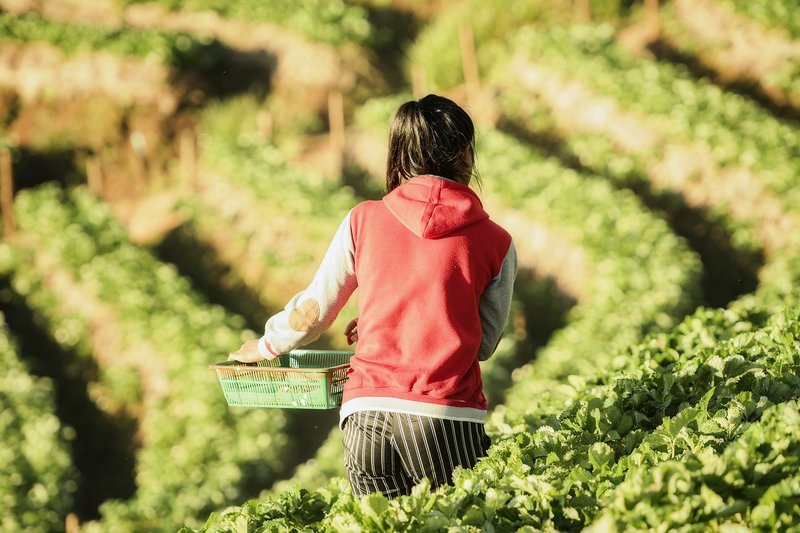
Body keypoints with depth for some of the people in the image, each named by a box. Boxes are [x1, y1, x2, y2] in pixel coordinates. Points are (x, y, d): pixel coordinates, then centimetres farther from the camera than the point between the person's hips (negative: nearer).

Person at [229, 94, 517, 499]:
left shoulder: (363, 221, 4)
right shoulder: (496, 244, 2)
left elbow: (313, 311, 9)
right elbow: (484, 344, 10)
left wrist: (265, 347, 28)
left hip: (367, 416, 2)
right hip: (448, 417, -2)